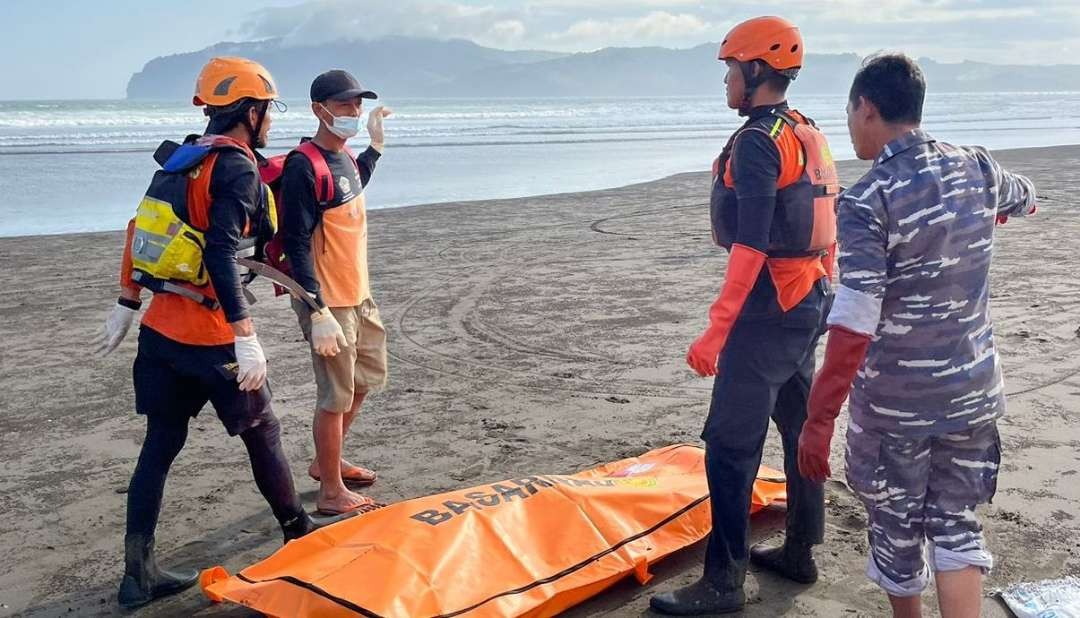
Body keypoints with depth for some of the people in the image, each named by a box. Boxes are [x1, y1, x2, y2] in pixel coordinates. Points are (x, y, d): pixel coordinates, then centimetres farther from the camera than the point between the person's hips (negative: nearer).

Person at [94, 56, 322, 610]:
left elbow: (143, 231, 15)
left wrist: (126, 305, 22)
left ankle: (138, 574, 14)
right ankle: (298, 534, 30)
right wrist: (247, 339, -26)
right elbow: (221, 258, -25)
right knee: (262, 432, 11)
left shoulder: (180, 157, 11)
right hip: (209, 337, -7)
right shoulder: (237, 169, -15)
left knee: (160, 444, 11)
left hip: (160, 330, 8)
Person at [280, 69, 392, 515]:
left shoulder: (344, 157, 8)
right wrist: (319, 314, -27)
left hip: (358, 294, 10)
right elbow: (296, 246, -23)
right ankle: (331, 491, 17)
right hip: (328, 301, -9)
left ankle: (327, 462, 39)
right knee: (336, 396, 1)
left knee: (366, 378, 22)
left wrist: (376, 144, 29)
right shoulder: (304, 166, -19)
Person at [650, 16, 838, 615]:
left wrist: (716, 330, -24)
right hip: (811, 302, 10)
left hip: (767, 309, -10)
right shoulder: (810, 135, 12)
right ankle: (799, 552, 31)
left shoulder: (758, 142, -17)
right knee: (801, 426, 18)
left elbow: (750, 245, -24)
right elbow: (826, 232, 17)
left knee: (729, 445, -6)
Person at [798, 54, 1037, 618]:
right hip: (972, 389, 5)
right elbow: (1024, 199, 25)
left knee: (896, 528, 16)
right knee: (955, 521, 17)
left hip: (895, 401, -5)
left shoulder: (867, 200, -18)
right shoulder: (976, 168, 0)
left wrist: (818, 420, -18)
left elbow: (853, 326, -23)